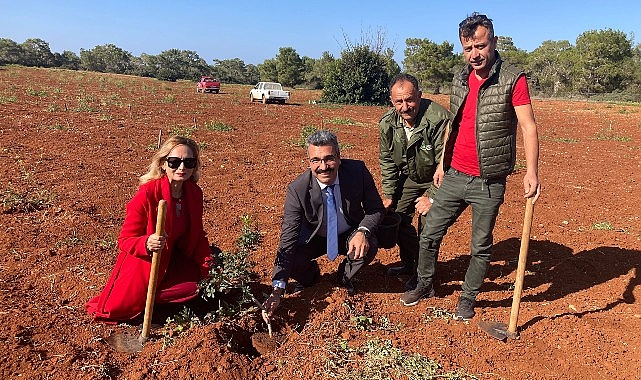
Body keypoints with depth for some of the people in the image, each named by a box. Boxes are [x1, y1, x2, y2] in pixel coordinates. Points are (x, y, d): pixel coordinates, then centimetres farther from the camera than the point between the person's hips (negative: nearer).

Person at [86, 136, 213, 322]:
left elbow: (196, 234, 4)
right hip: (142, 264, -5)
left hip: (172, 260, 5)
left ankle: (152, 297, 13)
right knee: (120, 308, -11)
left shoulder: (194, 193, -8)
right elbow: (125, 239, -18)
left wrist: (207, 262, -12)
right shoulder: (147, 195, -25)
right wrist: (146, 244, -41)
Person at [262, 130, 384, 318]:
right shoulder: (297, 190, -29)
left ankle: (344, 276, 5)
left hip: (349, 235, 0)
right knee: (293, 262, -25)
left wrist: (363, 231, -35)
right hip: (313, 238, 0)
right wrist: (277, 290, -35)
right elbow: (288, 240, -29)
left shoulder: (358, 171, -25)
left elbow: (376, 208, -11)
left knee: (369, 247, -30)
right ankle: (311, 275, 15)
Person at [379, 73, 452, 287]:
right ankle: (409, 262, 26)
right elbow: (387, 160, 1)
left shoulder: (439, 119, -31)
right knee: (397, 216, 3)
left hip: (436, 179, -5)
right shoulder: (387, 123, -12)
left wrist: (432, 198, -23)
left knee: (428, 223, -14)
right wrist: (389, 195, 1)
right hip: (409, 178, 6)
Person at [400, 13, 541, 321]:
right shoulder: (459, 80, 7)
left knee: (481, 247, 9)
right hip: (454, 177, 5)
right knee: (429, 234, 11)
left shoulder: (513, 79, -10)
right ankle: (425, 285, 33)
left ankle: (468, 298, 30)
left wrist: (531, 172, -28)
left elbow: (528, 126, -16)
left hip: (488, 183, -5)